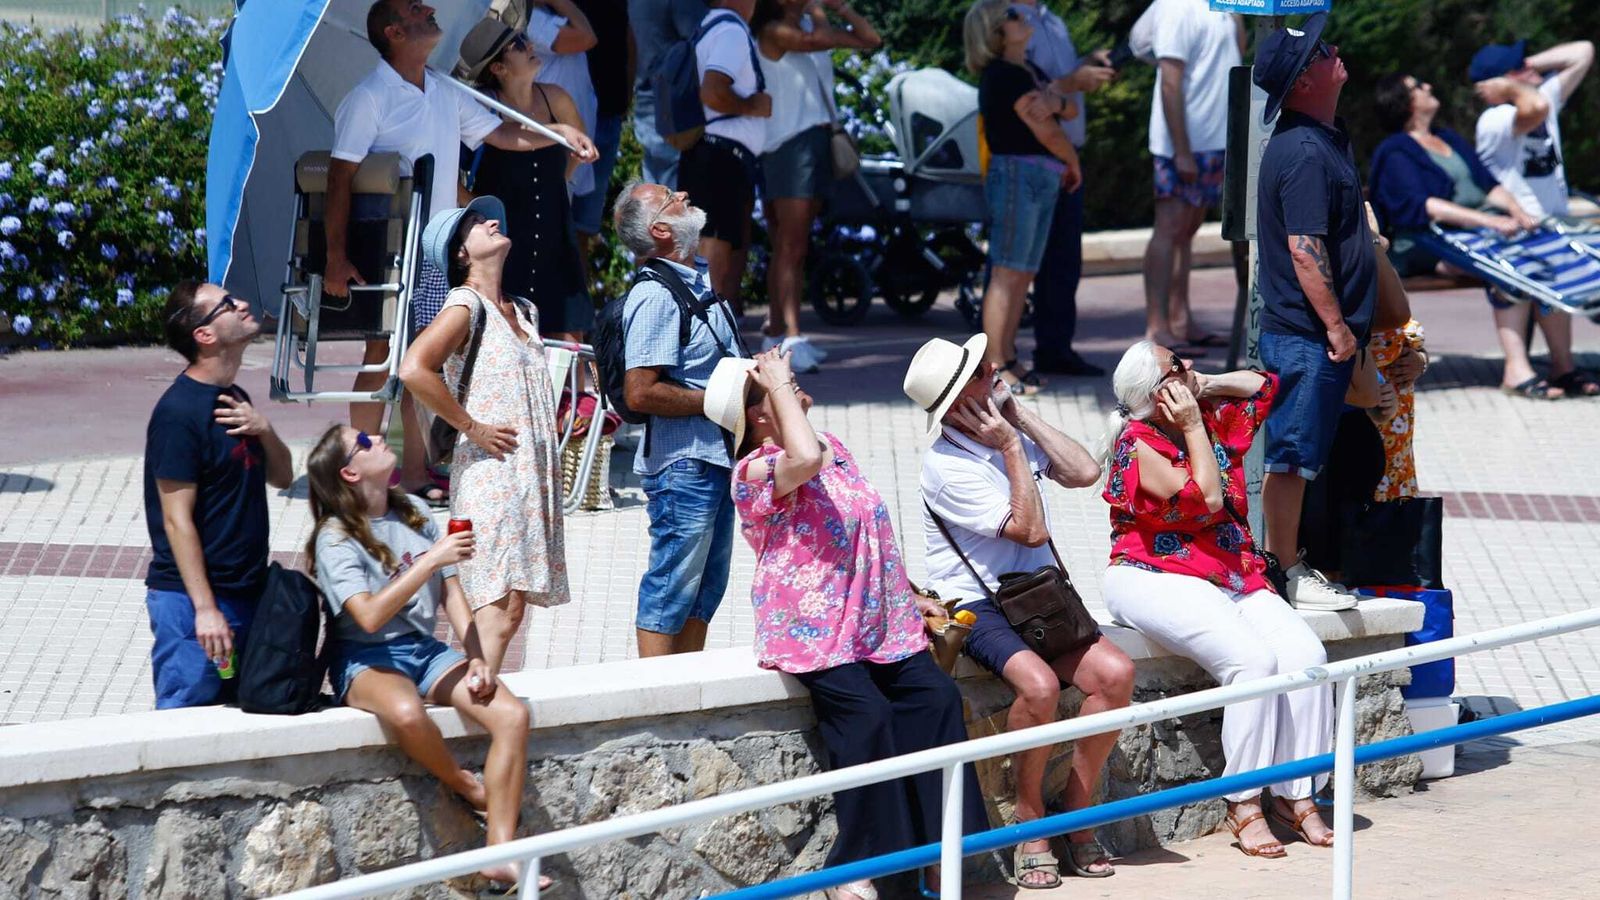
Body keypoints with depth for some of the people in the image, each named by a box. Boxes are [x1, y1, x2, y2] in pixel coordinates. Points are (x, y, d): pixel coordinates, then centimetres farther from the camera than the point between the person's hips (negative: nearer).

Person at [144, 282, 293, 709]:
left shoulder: (233, 399, 12)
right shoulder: (179, 412, -16)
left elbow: (282, 477, 17)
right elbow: (177, 521, -18)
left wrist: (264, 429, -4)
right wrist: (204, 609, -21)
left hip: (246, 590, 9)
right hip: (192, 598, -9)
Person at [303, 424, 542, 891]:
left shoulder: (415, 512, 9)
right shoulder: (336, 539, -10)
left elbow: (451, 591, 10)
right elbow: (371, 616, -23)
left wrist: (476, 659, -4)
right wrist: (432, 560, -25)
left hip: (424, 649, 6)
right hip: (366, 660, -6)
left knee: (512, 714, -18)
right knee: (406, 712, -41)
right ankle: (469, 788, -10)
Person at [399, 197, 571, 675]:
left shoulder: (523, 311, 19)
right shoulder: (466, 305, -7)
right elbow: (414, 369, -22)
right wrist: (472, 428, -16)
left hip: (531, 475, 8)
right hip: (491, 472, -8)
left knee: (509, 611, 6)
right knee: (499, 612, -16)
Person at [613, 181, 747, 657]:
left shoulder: (697, 281, 13)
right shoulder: (655, 296, -18)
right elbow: (641, 393, -25)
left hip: (714, 457, 10)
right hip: (682, 464, -10)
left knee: (707, 583, 16)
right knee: (672, 585, -3)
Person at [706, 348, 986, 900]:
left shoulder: (834, 447, 17)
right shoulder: (755, 472, -10)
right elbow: (804, 458, -34)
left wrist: (911, 596, 21)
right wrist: (779, 385, -20)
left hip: (879, 623, 7)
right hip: (813, 633, -7)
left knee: (936, 698, -14)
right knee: (867, 714, -27)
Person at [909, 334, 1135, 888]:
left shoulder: (1009, 430, 8)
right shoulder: (947, 468, -15)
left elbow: (1084, 473, 3)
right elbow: (1030, 529, -17)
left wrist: (1024, 419, 0)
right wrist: (1011, 447, -13)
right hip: (976, 604, -7)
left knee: (1115, 674, -18)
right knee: (1039, 684, -34)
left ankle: (1077, 812, -5)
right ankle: (1030, 823, -15)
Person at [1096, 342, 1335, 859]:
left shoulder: (1214, 419, 12)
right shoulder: (1137, 444, -9)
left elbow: (1265, 385, 26)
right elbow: (1205, 498, -16)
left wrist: (1205, 386, 12)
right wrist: (1193, 426, -9)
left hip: (1234, 578, 7)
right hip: (1158, 579, -7)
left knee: (1305, 656, -19)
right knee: (1253, 658, -30)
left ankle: (1295, 795, -13)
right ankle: (1243, 806, -23)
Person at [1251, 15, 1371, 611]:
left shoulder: (1323, 138, 13)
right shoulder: (1305, 151, -20)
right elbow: (1303, 249, -23)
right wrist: (1336, 326, -21)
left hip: (1309, 332, 10)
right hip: (1306, 334, -10)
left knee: (1298, 457, 16)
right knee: (1292, 455, -4)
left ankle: (1287, 564, 23)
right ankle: (1285, 577, 1)